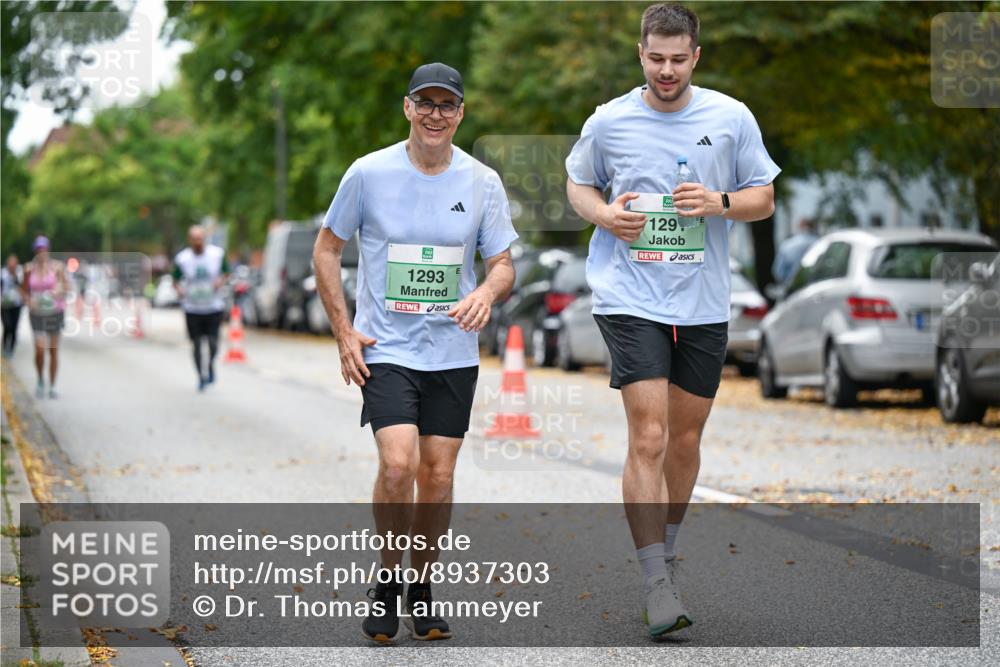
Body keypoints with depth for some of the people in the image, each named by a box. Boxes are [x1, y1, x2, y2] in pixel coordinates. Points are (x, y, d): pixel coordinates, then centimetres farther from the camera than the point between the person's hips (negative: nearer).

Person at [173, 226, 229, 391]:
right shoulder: (181, 259, -6)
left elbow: (225, 272, 11)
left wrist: (221, 280, -11)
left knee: (213, 342, -7)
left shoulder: (218, 254, -3)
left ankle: (210, 365, 25)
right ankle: (201, 377, 19)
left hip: (214, 307, 0)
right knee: (197, 344, 1)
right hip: (192, 308, 0)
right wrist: (179, 289, -19)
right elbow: (176, 280, 3)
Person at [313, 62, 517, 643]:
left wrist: (488, 293, -18)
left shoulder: (482, 182, 1)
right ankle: (389, 579, 3)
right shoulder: (369, 173, -4)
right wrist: (345, 333, -2)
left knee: (438, 476, 3)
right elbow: (328, 250, 5)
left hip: (454, 353, 2)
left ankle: (423, 585, 22)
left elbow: (503, 264, 7)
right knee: (397, 465, -18)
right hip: (386, 350, -2)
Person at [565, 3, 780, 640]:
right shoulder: (608, 121, 0)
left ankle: (668, 549, 35)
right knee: (648, 437, -13)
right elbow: (578, 183, 16)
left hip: (704, 305, 2)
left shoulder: (731, 117, 2)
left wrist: (721, 203, -13)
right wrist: (604, 214, -6)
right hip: (630, 300, -2)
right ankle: (658, 584, -12)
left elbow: (764, 198, 8)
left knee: (686, 439, 11)